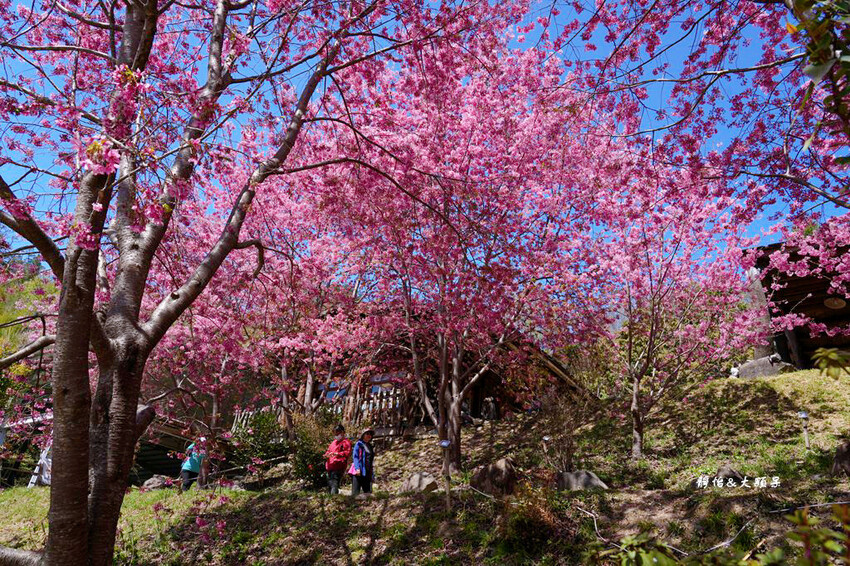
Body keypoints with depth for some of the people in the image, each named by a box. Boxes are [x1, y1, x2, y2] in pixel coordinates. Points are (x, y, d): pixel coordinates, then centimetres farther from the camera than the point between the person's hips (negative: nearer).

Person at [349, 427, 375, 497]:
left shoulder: (370, 446, 18)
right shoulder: (359, 444, 0)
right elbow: (355, 457, -9)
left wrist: (372, 473, 16)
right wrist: (357, 468, -21)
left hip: (367, 472, 7)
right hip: (358, 471, -6)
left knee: (368, 492, 3)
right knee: (355, 492, -10)